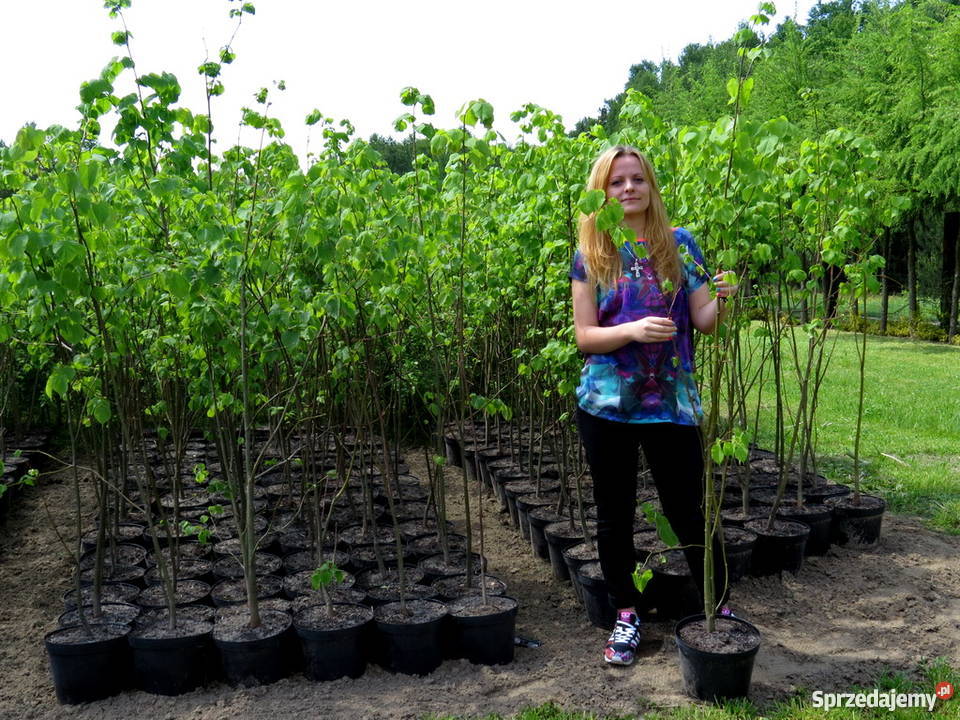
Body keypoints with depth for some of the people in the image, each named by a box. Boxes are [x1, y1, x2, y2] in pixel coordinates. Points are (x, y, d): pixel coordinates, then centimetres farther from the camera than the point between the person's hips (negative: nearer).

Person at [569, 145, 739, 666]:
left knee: (688, 510, 4)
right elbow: (584, 335, -3)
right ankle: (626, 615, 28)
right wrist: (633, 330, -20)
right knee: (614, 514, 10)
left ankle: (719, 608, 25)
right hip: (606, 404, 1)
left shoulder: (680, 244, 3)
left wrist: (722, 300, -20)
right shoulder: (590, 255, 1)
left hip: (672, 403, 0)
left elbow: (703, 321, 1)